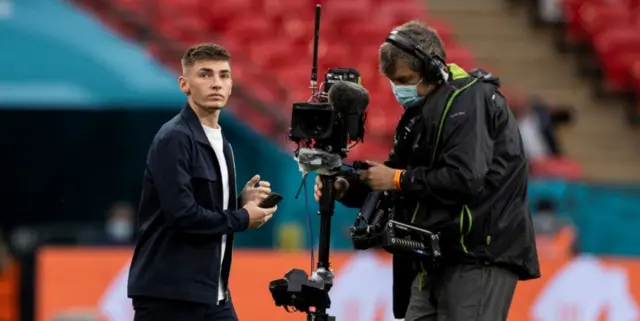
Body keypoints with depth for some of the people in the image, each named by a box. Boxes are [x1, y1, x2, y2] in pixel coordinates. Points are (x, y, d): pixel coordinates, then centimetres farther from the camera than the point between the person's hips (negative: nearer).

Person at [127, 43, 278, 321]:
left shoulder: (222, 144, 15)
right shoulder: (174, 139, -13)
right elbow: (182, 213, -22)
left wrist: (243, 201, 1)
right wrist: (242, 218, -10)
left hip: (211, 295, 9)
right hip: (167, 295, -8)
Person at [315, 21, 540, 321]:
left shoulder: (470, 101, -13)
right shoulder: (423, 110, 16)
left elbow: (465, 179, -25)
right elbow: (391, 182, 18)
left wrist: (398, 179, -16)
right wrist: (347, 188, -1)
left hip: (482, 255, -10)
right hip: (439, 258, 10)